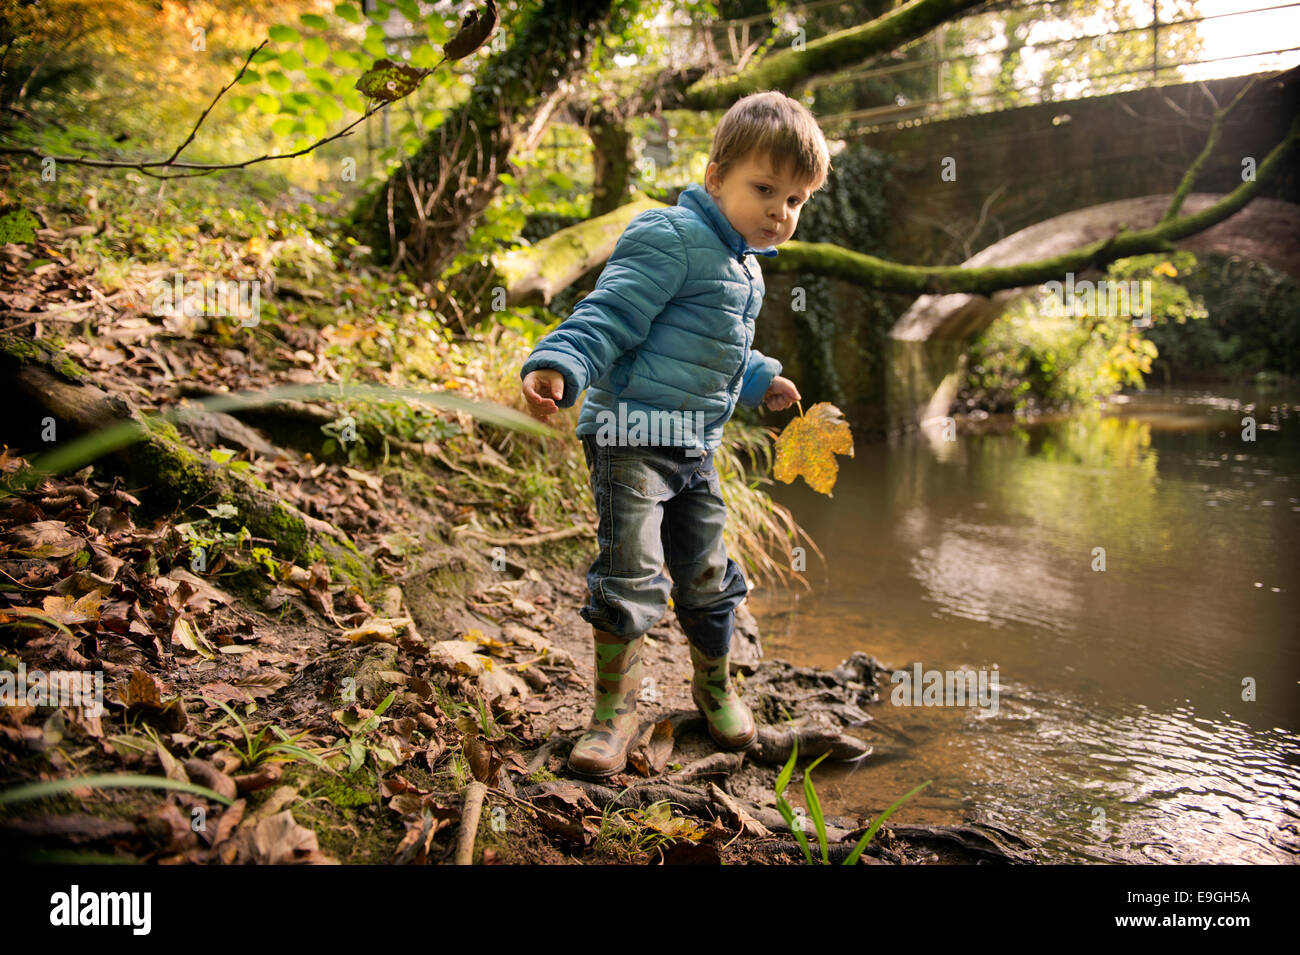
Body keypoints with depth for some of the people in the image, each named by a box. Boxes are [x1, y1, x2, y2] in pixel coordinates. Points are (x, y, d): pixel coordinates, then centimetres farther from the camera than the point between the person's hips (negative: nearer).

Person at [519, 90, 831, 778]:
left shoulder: (743, 267, 16)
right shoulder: (672, 239, -15)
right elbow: (608, 315, -24)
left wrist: (758, 380, 37)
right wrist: (557, 365, -38)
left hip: (695, 446, 9)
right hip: (630, 436, -9)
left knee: (705, 573, 16)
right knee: (629, 572, -12)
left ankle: (714, 684, 37)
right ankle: (615, 708, 5)